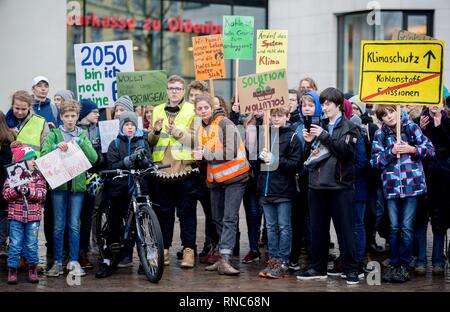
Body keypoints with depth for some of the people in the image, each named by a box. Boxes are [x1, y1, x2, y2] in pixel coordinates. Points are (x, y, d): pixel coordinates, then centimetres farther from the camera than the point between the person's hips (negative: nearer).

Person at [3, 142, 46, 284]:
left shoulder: (38, 175, 3)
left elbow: (42, 194, -6)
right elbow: (6, 194, -4)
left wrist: (29, 192, -21)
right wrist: (16, 191, -22)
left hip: (33, 215, 1)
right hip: (16, 215, -1)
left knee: (32, 244, 6)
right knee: (15, 244, 2)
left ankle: (32, 269, 17)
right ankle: (12, 271, 10)